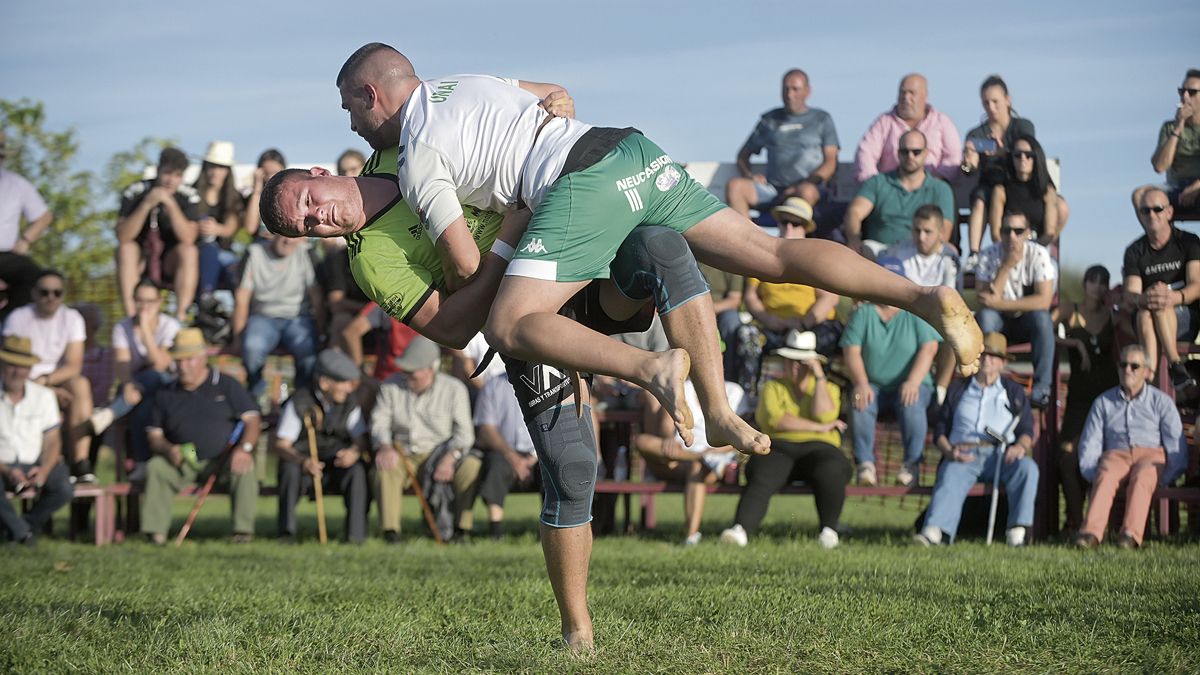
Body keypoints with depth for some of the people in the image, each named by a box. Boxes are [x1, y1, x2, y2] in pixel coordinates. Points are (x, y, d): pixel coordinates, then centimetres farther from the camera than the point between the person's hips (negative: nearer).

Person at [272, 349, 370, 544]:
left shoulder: (350, 404, 1)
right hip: (302, 463, -2)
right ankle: (287, 532, -22)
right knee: (290, 469, -35)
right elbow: (279, 444, -17)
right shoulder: (299, 403, -11)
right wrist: (303, 462, -38)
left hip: (336, 468, 2)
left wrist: (355, 451, -32)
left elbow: (364, 438, -4)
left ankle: (356, 533, -24)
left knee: (357, 469, -30)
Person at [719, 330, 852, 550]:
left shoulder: (828, 388, 20)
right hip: (779, 450, 0)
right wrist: (819, 427, -3)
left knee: (830, 472, -37)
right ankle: (741, 530, -51)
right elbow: (775, 419, -2)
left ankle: (829, 531, -26)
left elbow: (824, 415, -4)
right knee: (760, 479, -34)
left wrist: (819, 376, 2)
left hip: (818, 449, 0)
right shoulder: (773, 387, 19)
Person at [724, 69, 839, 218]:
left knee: (806, 192, -39)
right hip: (771, 188, 3)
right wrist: (749, 175, 2)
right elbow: (743, 155, 27)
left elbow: (831, 162, 3)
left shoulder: (821, 120, 14)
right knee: (734, 185, -25)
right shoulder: (769, 120, 22)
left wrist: (801, 187, -13)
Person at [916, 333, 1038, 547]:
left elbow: (1027, 429, 14)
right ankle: (935, 531, -58)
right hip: (962, 455, -1)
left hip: (1000, 455, 1)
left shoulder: (1014, 392, 25)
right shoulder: (957, 390, 25)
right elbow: (940, 430, 17)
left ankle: (1017, 530, -37)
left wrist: (1020, 446, -11)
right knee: (951, 475, -36)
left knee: (1027, 467, -33)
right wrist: (949, 451, -6)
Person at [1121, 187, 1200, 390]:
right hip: (1144, 321, 2)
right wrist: (1142, 300, -34)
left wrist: (1174, 297, -36)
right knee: (1145, 311, -34)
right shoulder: (1135, 251, 6)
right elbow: (1130, 296, -7)